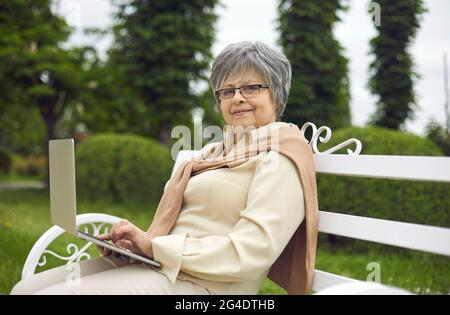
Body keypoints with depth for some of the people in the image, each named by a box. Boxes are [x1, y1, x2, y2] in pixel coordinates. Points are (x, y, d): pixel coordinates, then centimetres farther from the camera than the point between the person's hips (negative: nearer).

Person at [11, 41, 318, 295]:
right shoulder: (213, 151, 19)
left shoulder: (279, 159, -8)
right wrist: (134, 242, -3)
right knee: (25, 289, -1)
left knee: (43, 293, -17)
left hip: (197, 283, -8)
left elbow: (252, 251, -19)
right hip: (151, 263, 8)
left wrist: (153, 246, -17)